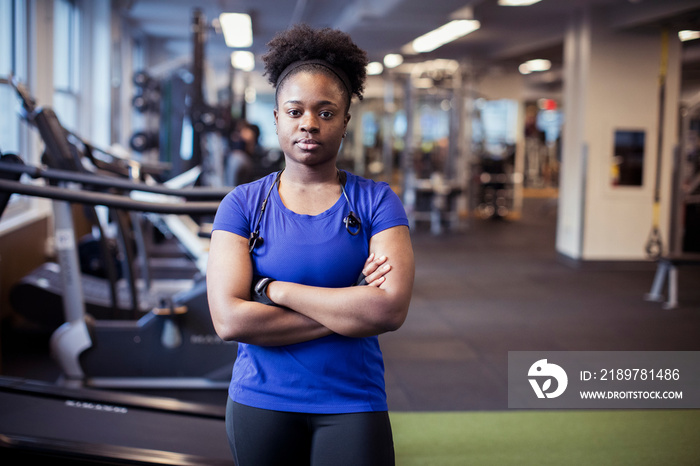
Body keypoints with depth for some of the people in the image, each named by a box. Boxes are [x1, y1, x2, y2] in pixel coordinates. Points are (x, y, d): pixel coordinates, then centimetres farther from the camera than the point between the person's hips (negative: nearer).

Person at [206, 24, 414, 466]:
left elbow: (392, 309, -17)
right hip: (260, 402, 1)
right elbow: (229, 320, -13)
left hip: (352, 403, -1)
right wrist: (349, 311, -14)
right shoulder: (243, 205, -2)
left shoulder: (376, 201, -3)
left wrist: (275, 289, -13)